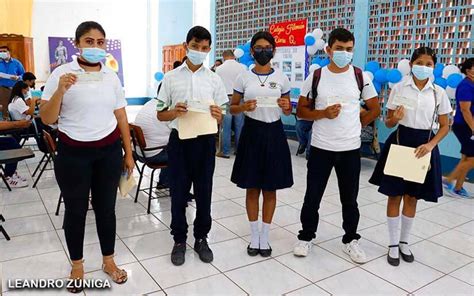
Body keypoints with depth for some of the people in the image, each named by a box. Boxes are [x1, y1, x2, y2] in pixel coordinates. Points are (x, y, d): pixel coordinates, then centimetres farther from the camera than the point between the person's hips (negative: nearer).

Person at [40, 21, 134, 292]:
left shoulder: (112, 77, 4)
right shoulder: (61, 73, -6)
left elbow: (121, 118, 8)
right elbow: (47, 119, -7)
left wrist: (129, 153, 8)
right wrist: (60, 91, -23)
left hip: (109, 151, 2)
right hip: (73, 153, -2)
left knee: (106, 208, 11)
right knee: (76, 210, 9)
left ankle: (109, 261, 28)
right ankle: (77, 265, 29)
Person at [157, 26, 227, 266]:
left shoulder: (214, 79, 4)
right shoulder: (171, 78, 1)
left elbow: (220, 118, 6)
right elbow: (160, 115, 3)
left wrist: (217, 116, -18)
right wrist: (174, 112, -18)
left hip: (205, 141, 1)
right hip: (179, 140, -1)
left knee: (203, 192, 10)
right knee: (178, 193, 7)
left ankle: (201, 238, 28)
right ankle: (179, 240, 25)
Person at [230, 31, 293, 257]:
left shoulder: (281, 78, 2)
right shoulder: (244, 77, 0)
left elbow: (288, 111, 8)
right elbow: (232, 108, 5)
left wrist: (286, 107, -15)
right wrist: (243, 107, -17)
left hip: (274, 133, 1)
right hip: (252, 132, 0)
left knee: (270, 189, 8)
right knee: (252, 188, 7)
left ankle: (265, 237, 24)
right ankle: (254, 236, 24)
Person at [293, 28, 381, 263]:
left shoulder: (361, 77, 0)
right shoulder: (315, 77, -3)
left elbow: (375, 109, 10)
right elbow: (301, 111, 0)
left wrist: (357, 125, 2)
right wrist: (324, 114, -15)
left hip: (350, 148, 1)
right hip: (320, 147, -1)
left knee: (349, 198, 13)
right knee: (312, 196, 8)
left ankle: (350, 240, 31)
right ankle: (306, 237, 27)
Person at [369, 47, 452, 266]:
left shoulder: (439, 92, 0)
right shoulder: (399, 88, -4)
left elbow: (444, 126, 4)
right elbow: (388, 123, 1)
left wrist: (430, 145, -13)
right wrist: (394, 119, -23)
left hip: (424, 145, 2)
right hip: (400, 142, -1)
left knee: (412, 197, 12)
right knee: (395, 195, 3)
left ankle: (404, 241, 30)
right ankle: (393, 244, 18)